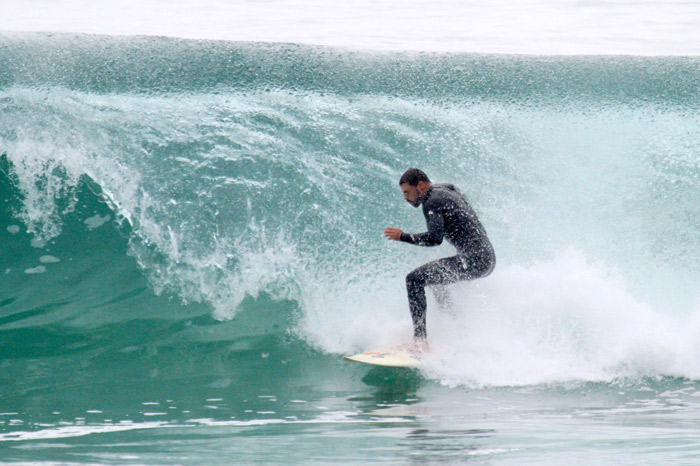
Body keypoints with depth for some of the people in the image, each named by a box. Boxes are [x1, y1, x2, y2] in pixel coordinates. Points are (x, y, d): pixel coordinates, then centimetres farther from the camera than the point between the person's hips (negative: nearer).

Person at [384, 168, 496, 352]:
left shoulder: (432, 202, -9)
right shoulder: (448, 190, 18)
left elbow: (435, 238, -20)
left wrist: (403, 236, -11)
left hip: (473, 261, -10)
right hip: (488, 259, 10)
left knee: (414, 279, -12)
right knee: (438, 276, 32)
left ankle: (420, 340, -20)